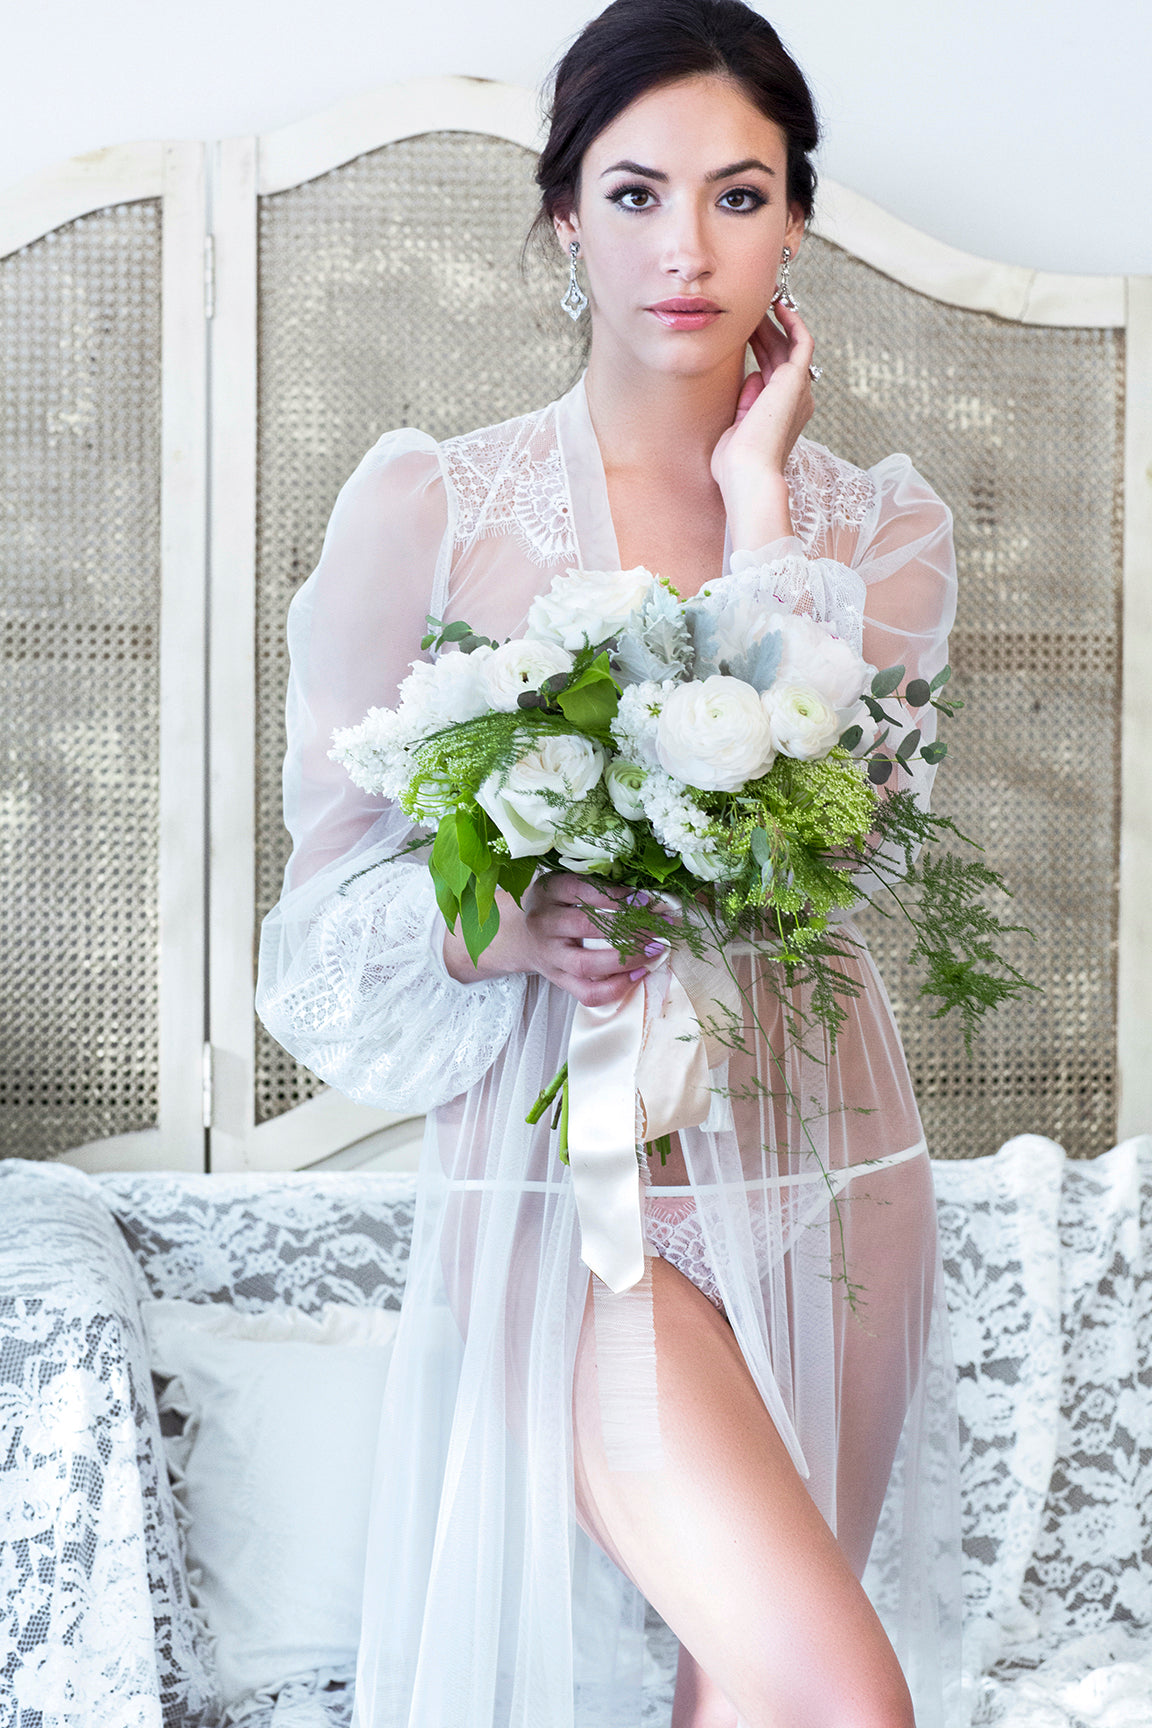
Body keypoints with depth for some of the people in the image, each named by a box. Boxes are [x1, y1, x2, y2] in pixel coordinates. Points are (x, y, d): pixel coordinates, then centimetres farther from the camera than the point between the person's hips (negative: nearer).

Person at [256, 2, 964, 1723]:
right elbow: (338, 888, -1)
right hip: (574, 1175, -3)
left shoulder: (881, 527, 5)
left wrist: (759, 503, -9)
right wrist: (487, 923, -21)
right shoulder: (427, 509, -4)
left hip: (818, 1171, 4)